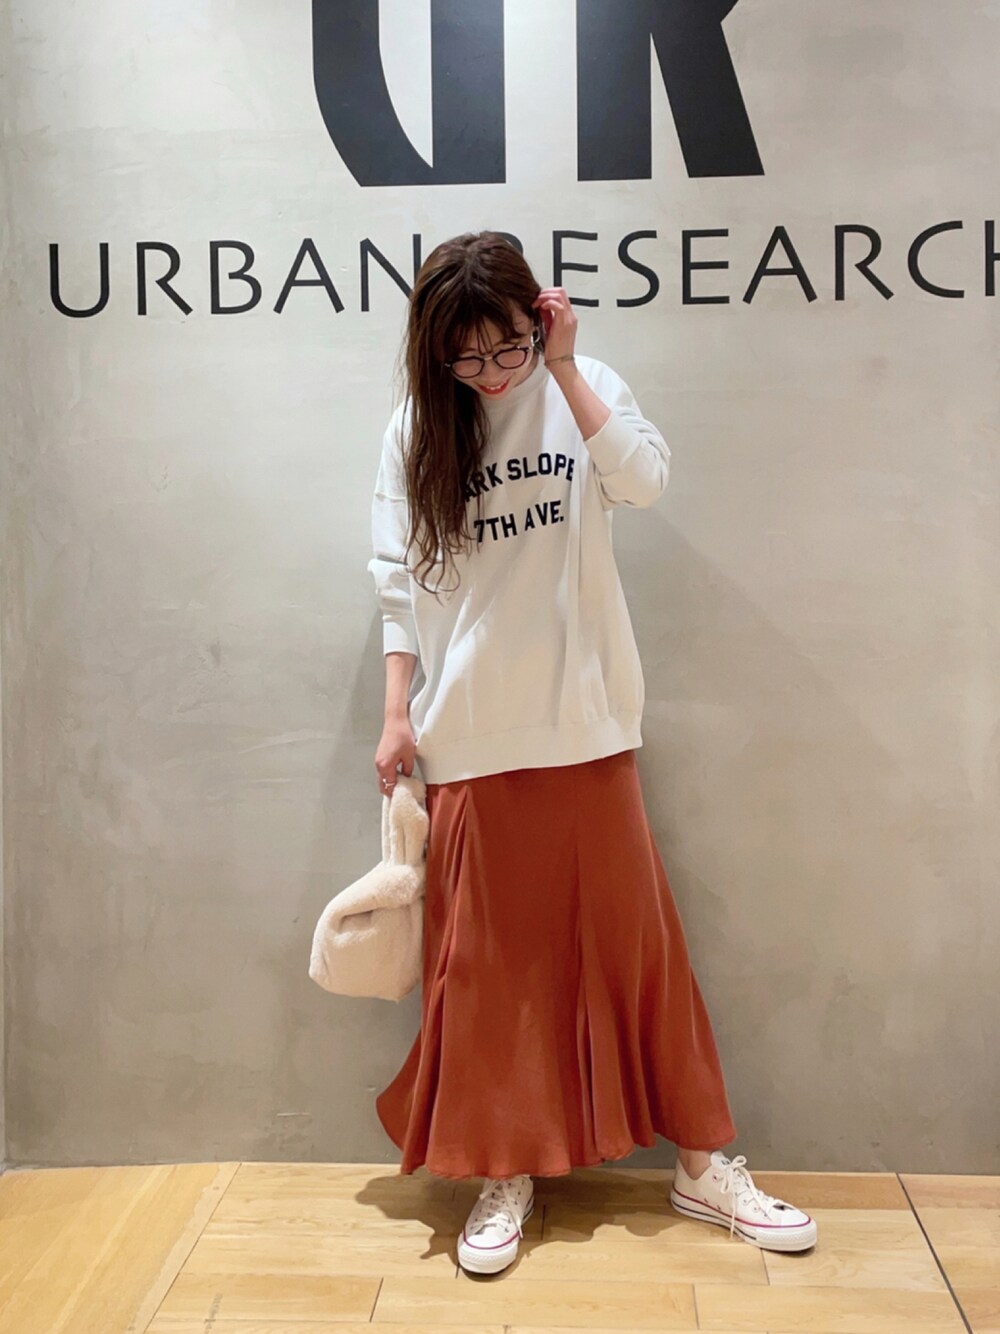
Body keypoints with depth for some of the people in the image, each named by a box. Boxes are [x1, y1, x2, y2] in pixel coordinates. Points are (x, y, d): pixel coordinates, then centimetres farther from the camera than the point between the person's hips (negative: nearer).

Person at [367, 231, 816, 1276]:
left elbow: (645, 480, -16)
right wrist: (397, 712, -1)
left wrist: (564, 367, -15)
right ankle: (505, 1173, 23)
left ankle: (702, 1163, 21)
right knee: (487, 956, 6)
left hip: (583, 723, 0)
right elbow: (399, 583, 4)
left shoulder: (582, 386, 2)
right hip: (471, 736, 1)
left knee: (629, 937, 6)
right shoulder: (415, 428, 4)